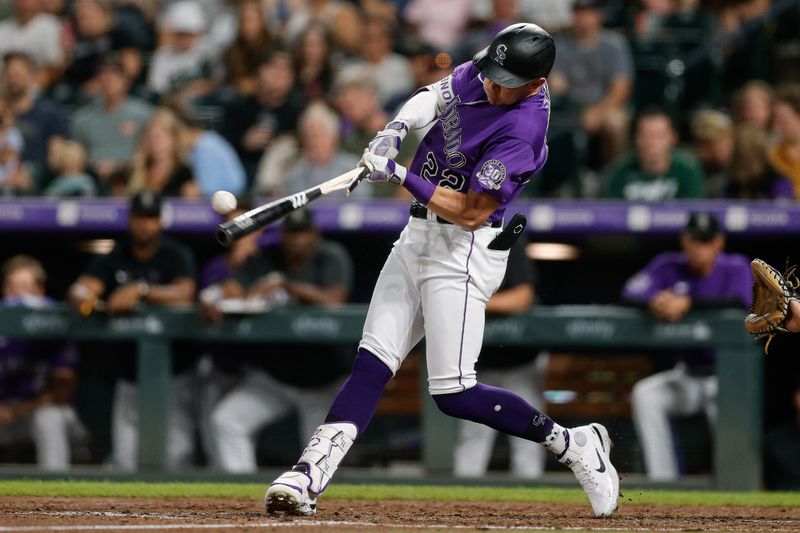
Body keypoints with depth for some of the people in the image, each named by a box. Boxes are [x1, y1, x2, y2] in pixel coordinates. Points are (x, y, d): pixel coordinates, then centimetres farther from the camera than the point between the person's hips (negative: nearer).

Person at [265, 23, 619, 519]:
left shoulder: (522, 131, -25)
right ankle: (309, 476, -9)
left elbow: (470, 213, -25)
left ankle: (573, 444, 5)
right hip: (419, 237, 8)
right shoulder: (480, 73, -1)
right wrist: (396, 129, -4)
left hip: (463, 251, -8)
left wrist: (402, 176, -25)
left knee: (455, 395, -10)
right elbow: (434, 96, 16)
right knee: (372, 362, -1)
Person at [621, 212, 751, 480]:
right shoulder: (669, 266, -1)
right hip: (685, 375, 3)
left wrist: (688, 303, -39)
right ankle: (662, 480, -22)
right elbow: (631, 291, -14)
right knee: (644, 394, -22)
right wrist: (655, 299, -38)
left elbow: (741, 301, -29)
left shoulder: (736, 268, -8)